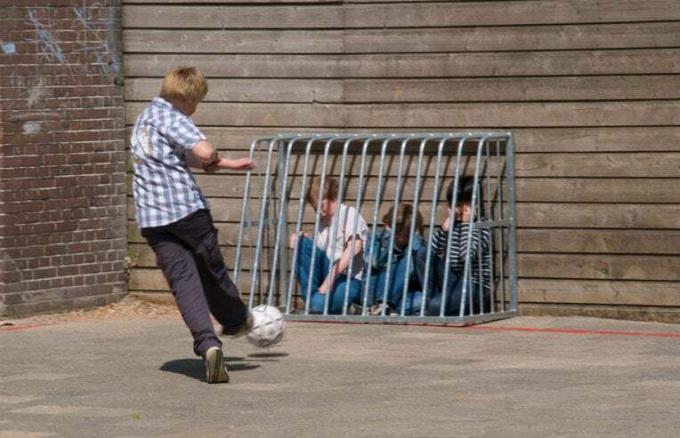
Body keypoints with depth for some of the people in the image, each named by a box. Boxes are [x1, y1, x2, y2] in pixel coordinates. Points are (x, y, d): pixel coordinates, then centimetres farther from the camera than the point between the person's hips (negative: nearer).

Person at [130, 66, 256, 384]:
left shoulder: (144, 119, 21)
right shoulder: (171, 118, -7)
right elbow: (205, 152, -25)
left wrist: (228, 164, 36)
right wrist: (213, 161, 0)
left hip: (152, 218, 6)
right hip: (187, 207, -6)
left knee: (182, 278, -4)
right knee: (211, 268, 15)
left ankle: (207, 343, -21)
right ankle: (236, 320, 36)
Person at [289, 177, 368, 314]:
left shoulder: (349, 213, -4)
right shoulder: (322, 222, 19)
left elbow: (354, 247, -20)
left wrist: (330, 278, -25)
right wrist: (300, 241, -3)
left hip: (350, 279, -7)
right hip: (327, 275, 7)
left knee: (319, 304, -36)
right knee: (301, 241, -13)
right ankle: (311, 297, -12)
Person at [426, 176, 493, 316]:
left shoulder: (481, 227, -10)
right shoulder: (453, 223, 9)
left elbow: (467, 256, -26)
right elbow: (433, 249, -2)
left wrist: (466, 224, -19)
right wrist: (446, 225, -9)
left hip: (476, 286, -7)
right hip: (454, 281, 7)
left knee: (436, 307, -30)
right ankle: (434, 296, -6)